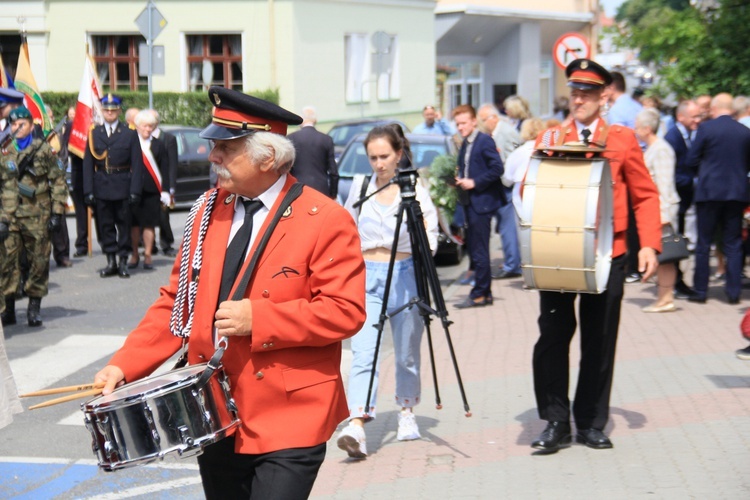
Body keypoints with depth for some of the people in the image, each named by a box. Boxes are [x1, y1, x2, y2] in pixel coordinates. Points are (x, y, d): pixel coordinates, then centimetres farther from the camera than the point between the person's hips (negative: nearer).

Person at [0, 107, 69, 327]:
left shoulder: (44, 150, 4)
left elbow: (58, 182, 3)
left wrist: (57, 212, -4)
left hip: (37, 216, -2)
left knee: (39, 261, 2)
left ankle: (34, 308, 12)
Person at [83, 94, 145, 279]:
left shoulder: (130, 134, 3)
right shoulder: (94, 134, 7)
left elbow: (137, 165, 0)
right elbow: (88, 164, 5)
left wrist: (135, 191, -8)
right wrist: (88, 191, -2)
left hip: (122, 187, -2)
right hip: (101, 187, 2)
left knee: (124, 225, 3)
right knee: (105, 225, 5)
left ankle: (123, 261, 11)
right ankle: (111, 262, 12)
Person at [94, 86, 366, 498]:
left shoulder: (325, 221, -9)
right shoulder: (209, 209, 8)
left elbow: (346, 311, -15)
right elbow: (178, 298, 11)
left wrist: (257, 319, -21)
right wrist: (124, 365, 0)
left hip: (289, 422, -6)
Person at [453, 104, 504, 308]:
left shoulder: (484, 141, -10)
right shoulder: (465, 145, 16)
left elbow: (497, 168, -17)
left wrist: (474, 182, -18)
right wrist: (460, 180, 5)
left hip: (482, 202, -9)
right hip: (469, 203, 9)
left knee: (479, 251, -7)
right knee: (474, 250, 11)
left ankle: (480, 294, -3)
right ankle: (483, 292, 17)